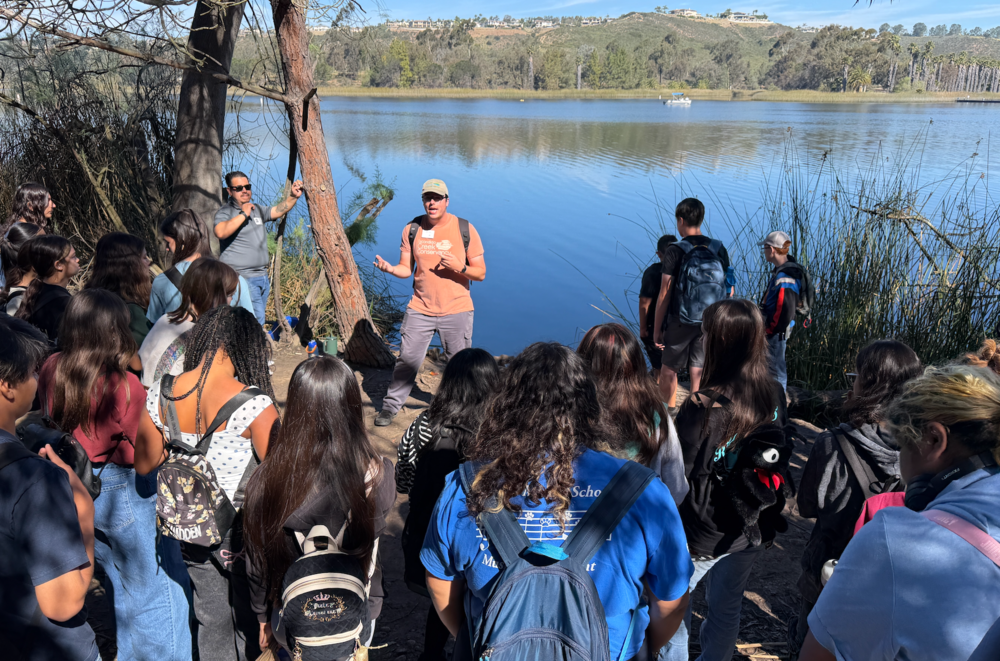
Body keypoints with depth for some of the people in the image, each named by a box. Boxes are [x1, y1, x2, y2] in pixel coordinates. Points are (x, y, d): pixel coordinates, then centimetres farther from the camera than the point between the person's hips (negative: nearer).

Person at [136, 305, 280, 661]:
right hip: (242, 531, -4)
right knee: (250, 621, 20)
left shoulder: (159, 395, -11)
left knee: (210, 618, 25)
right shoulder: (254, 405, -26)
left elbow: (145, 464, 2)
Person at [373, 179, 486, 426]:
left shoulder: (465, 229, -6)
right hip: (419, 309, 2)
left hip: (456, 311, -1)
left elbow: (480, 273, -4)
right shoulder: (412, 229, 1)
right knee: (407, 359, 4)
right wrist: (389, 268, -16)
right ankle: (391, 406, 21)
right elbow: (406, 269, 5)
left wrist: (459, 268, -23)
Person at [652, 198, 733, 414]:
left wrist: (657, 329, -7)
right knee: (698, 373, 11)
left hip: (680, 322, -4)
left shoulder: (675, 251, -13)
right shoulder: (719, 249, 0)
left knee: (669, 369, 14)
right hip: (710, 323, 4)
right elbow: (729, 289, 5)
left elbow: (664, 295, -14)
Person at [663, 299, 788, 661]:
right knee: (727, 610, 24)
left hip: (701, 536, -5)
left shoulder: (703, 407, -28)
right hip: (752, 530, 6)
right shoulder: (774, 395, -9)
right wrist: (768, 516, 17)